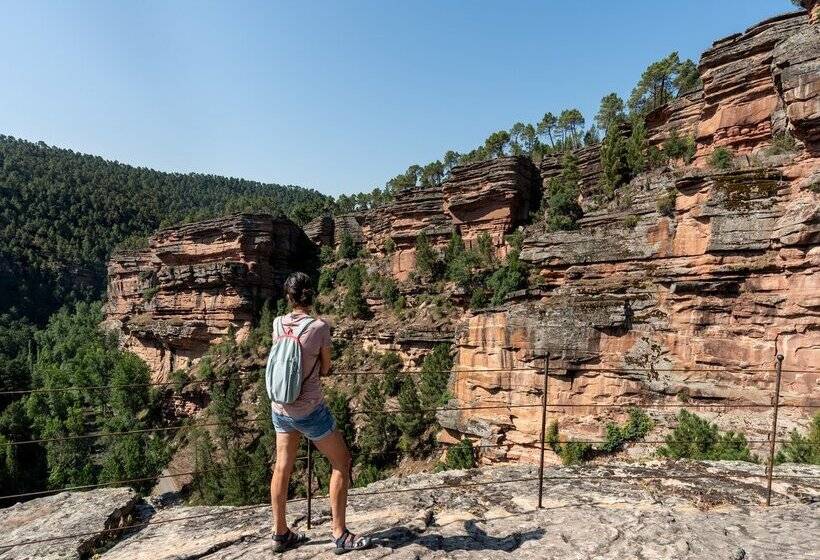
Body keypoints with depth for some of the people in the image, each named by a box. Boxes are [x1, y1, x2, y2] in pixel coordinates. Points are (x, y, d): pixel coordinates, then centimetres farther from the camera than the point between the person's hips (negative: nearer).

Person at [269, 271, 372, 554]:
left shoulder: (278, 324, -3)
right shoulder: (319, 327, -17)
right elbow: (325, 369, -3)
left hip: (280, 408, 6)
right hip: (309, 410, -5)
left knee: (282, 467, 18)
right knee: (342, 462, 10)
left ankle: (280, 534, 31)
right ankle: (340, 535, 15)